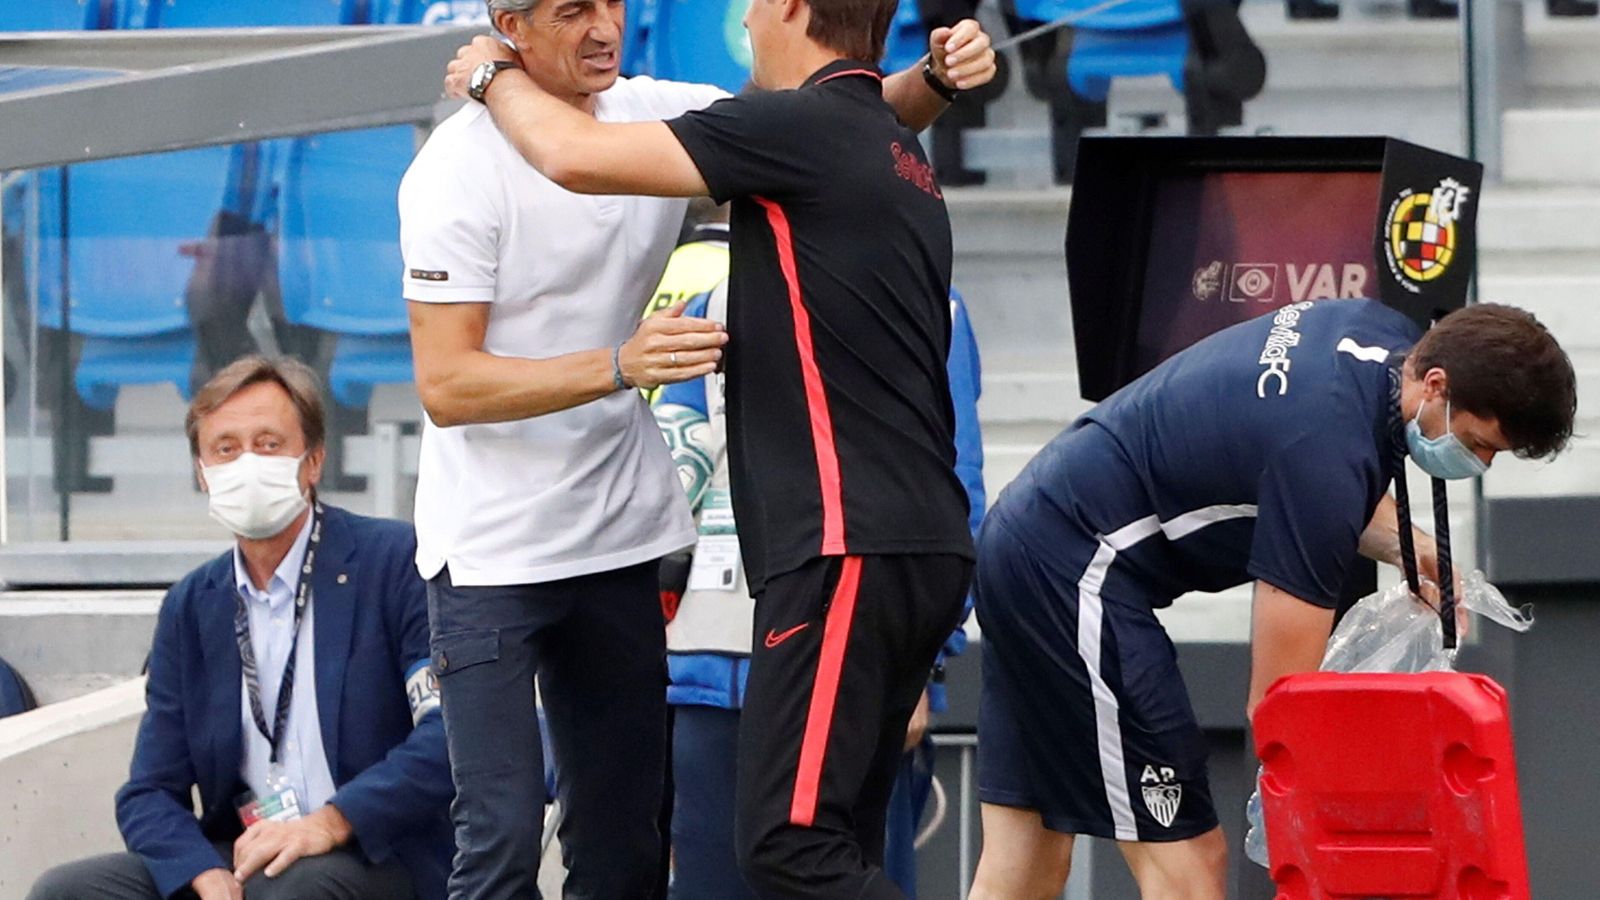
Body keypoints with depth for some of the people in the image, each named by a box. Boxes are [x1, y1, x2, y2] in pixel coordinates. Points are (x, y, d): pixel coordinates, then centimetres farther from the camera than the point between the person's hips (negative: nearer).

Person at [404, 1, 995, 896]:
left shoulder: (658, 117, 1)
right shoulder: (459, 170, -15)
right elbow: (445, 385, -20)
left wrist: (936, 79, -13)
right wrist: (619, 366, -32)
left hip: (619, 537, 6)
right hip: (492, 546, -6)